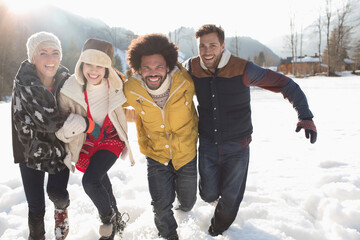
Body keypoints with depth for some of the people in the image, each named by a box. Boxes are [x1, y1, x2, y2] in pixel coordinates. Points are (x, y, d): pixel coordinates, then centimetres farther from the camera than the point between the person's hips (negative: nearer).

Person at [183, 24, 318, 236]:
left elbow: (286, 84, -12)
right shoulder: (191, 68, -9)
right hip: (208, 145, 2)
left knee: (230, 197, 12)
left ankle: (219, 229, 44)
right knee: (209, 194, 8)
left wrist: (305, 116, -21)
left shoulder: (243, 69, -18)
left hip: (236, 147, -2)